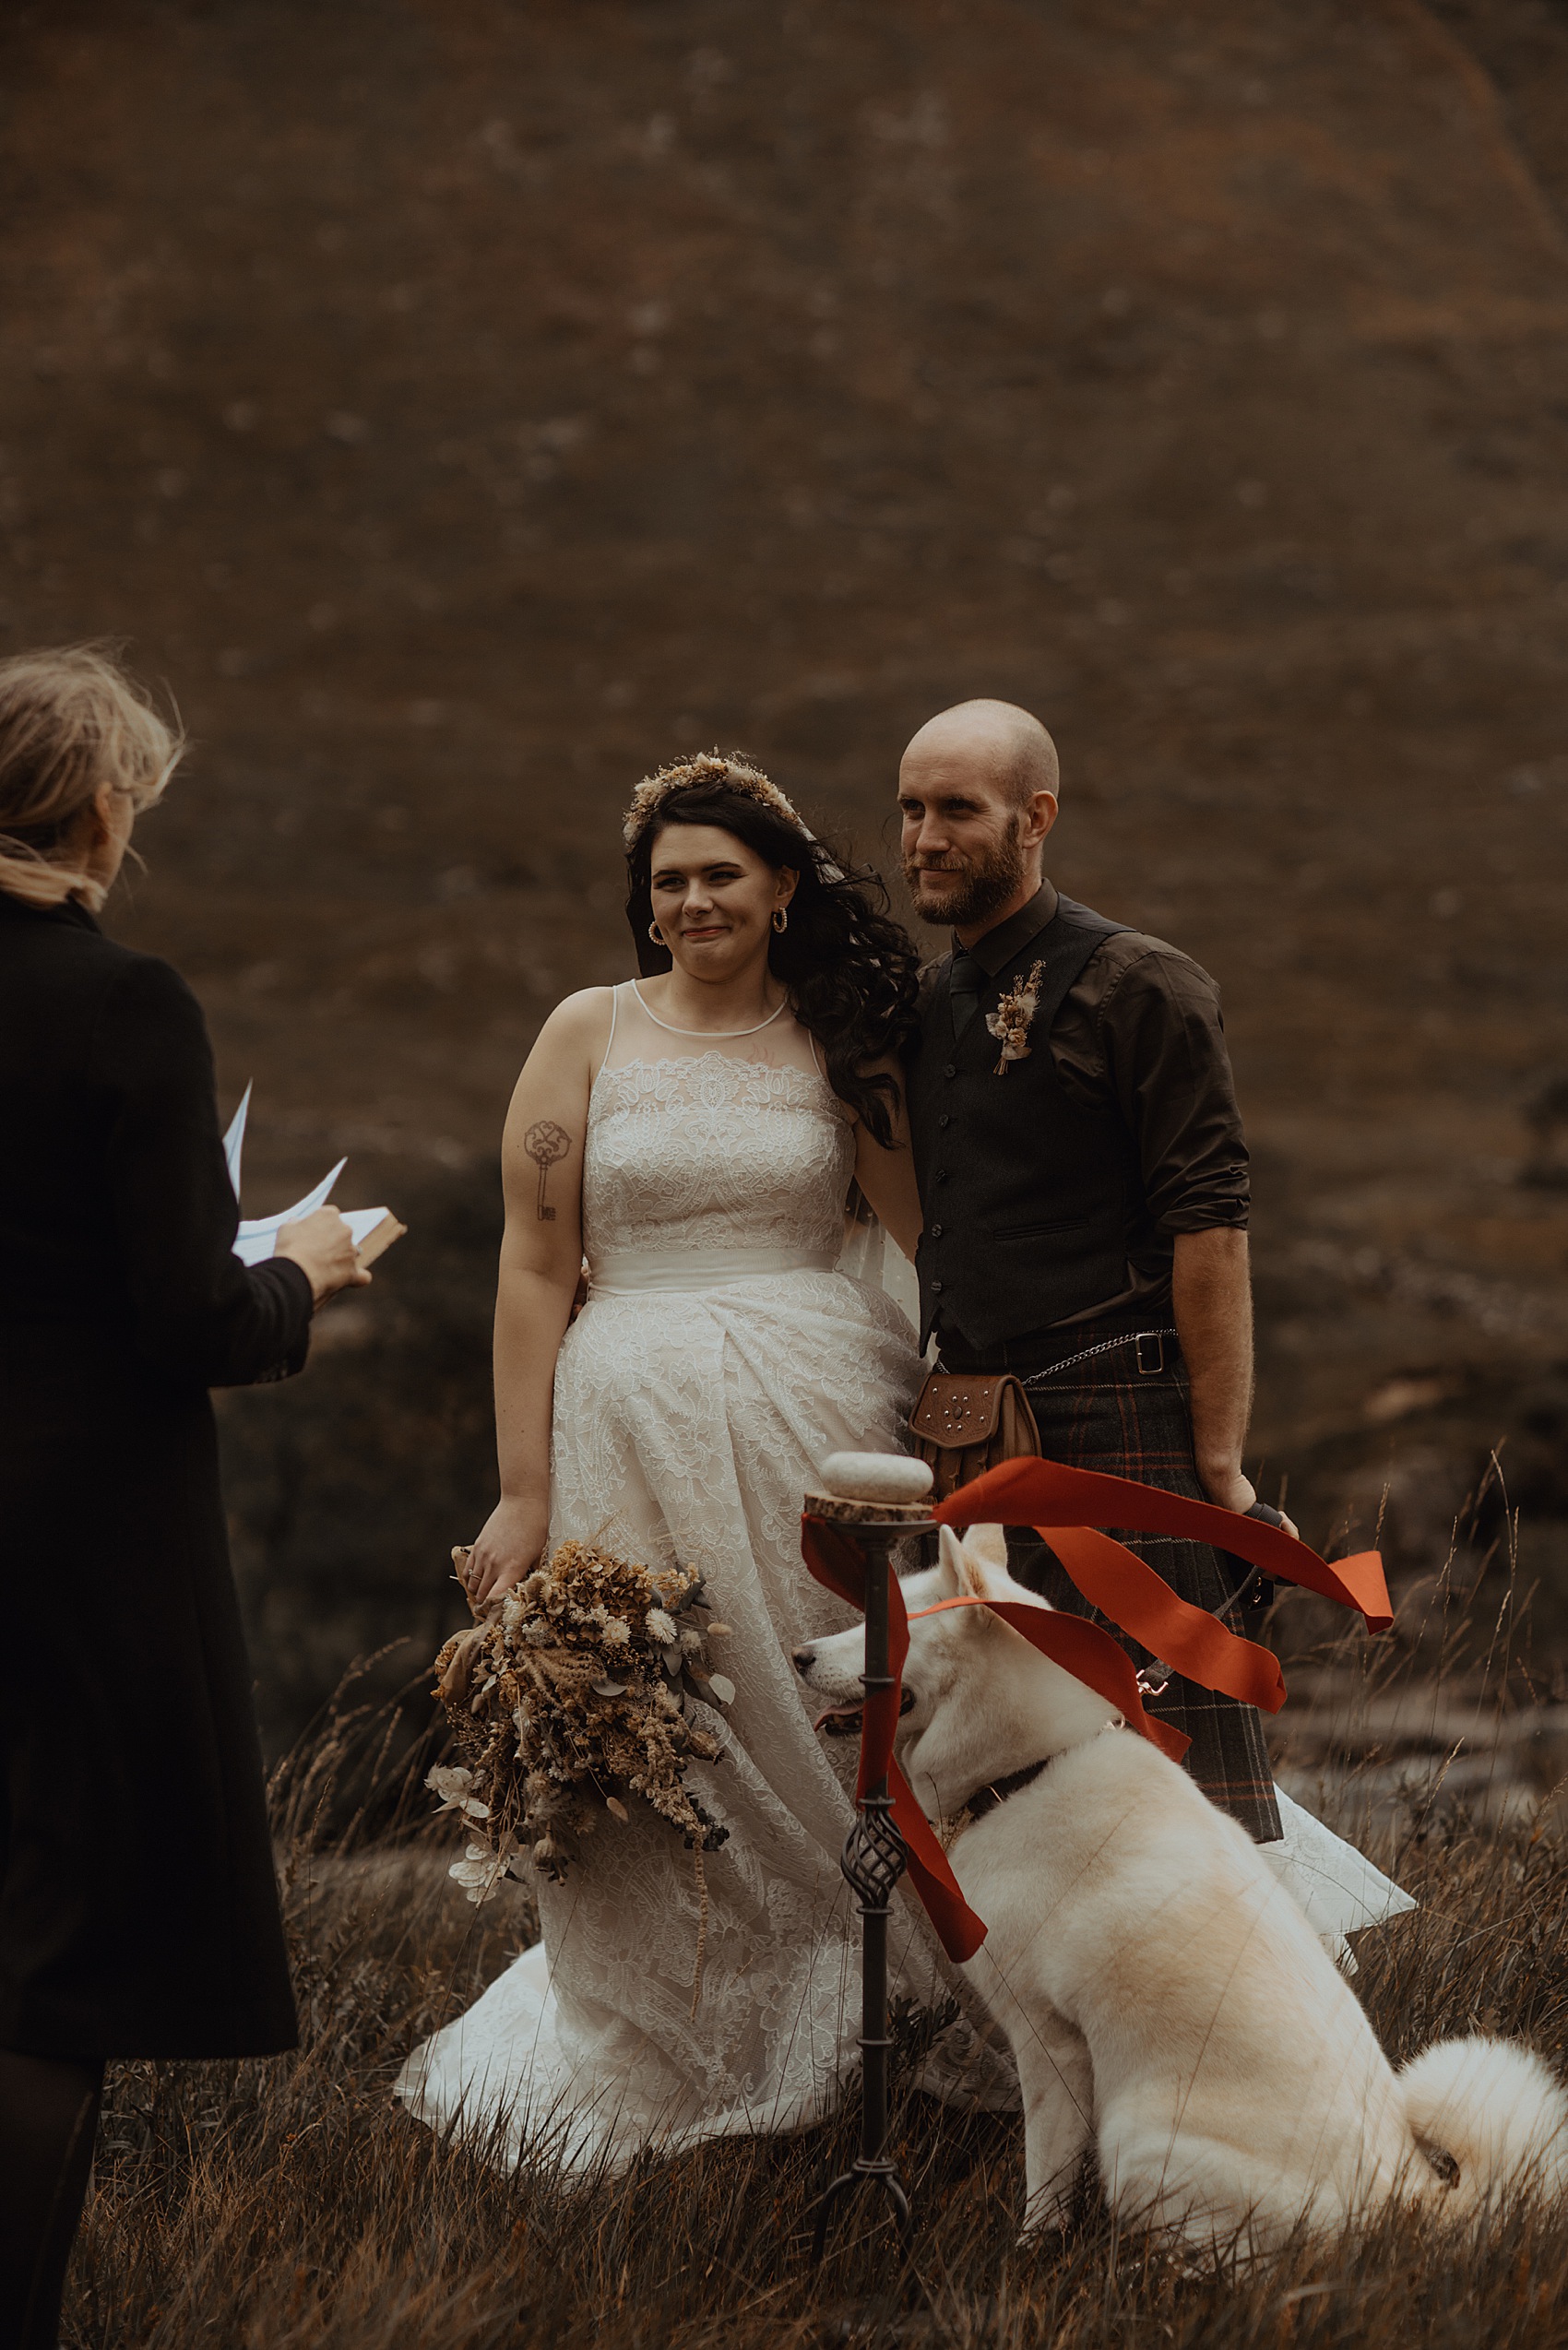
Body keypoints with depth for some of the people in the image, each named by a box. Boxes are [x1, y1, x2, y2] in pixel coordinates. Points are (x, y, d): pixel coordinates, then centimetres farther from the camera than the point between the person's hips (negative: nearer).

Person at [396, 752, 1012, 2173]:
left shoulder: (841, 1042, 8)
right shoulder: (591, 1033, 4)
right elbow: (535, 1270, 2)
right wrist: (523, 1495, -2)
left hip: (819, 1415, 1)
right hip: (637, 1423, -1)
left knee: (832, 1733, 1)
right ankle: (656, 2065, 15)